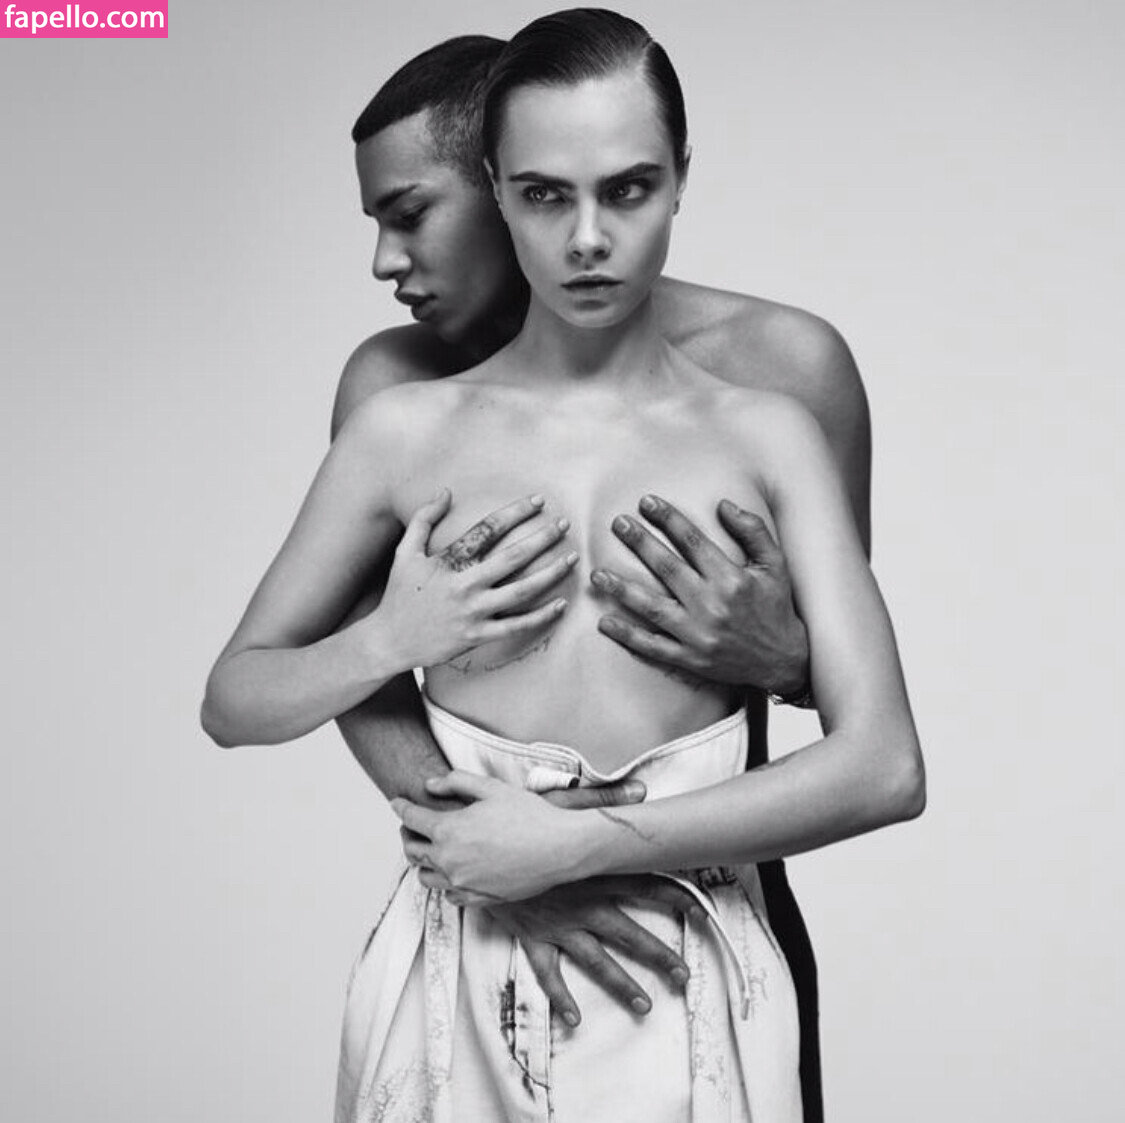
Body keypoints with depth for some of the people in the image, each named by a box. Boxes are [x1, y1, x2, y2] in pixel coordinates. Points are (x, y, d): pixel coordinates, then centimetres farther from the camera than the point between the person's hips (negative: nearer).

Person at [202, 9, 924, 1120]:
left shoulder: (765, 438, -2)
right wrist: (392, 638, -10)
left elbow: (883, 767, -10)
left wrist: (580, 842, -15)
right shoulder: (406, 432, 1)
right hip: (455, 980, 1)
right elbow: (232, 700, 10)